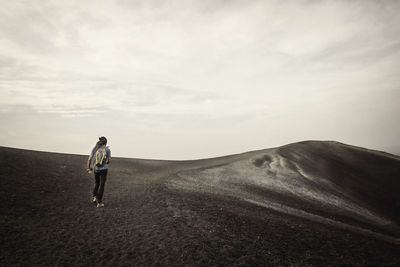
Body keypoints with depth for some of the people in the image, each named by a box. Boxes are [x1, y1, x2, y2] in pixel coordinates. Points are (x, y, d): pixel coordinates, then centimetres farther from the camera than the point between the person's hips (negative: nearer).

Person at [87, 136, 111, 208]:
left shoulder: (94, 148, 1)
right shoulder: (107, 149, -6)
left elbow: (89, 159, -1)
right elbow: (109, 160, -1)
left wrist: (89, 168, 10)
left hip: (96, 169, 3)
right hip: (104, 169, -3)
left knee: (96, 184, 25)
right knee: (101, 185, 4)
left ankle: (95, 197, 14)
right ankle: (99, 202, 7)